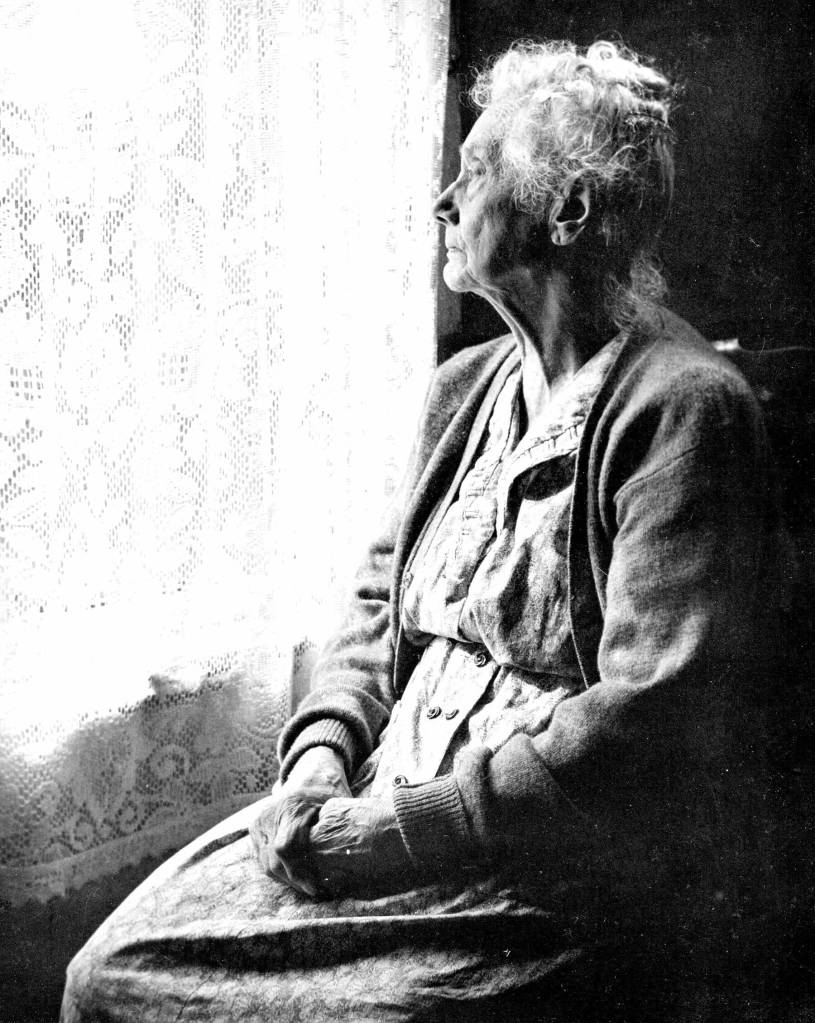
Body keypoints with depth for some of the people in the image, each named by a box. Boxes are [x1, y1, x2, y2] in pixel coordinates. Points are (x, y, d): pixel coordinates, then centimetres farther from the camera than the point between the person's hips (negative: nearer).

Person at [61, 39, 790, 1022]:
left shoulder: (684, 407, -13)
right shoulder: (463, 389, 13)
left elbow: (653, 727, -21)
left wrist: (391, 833, -20)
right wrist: (323, 748, -3)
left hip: (579, 879, -6)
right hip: (399, 808, 7)